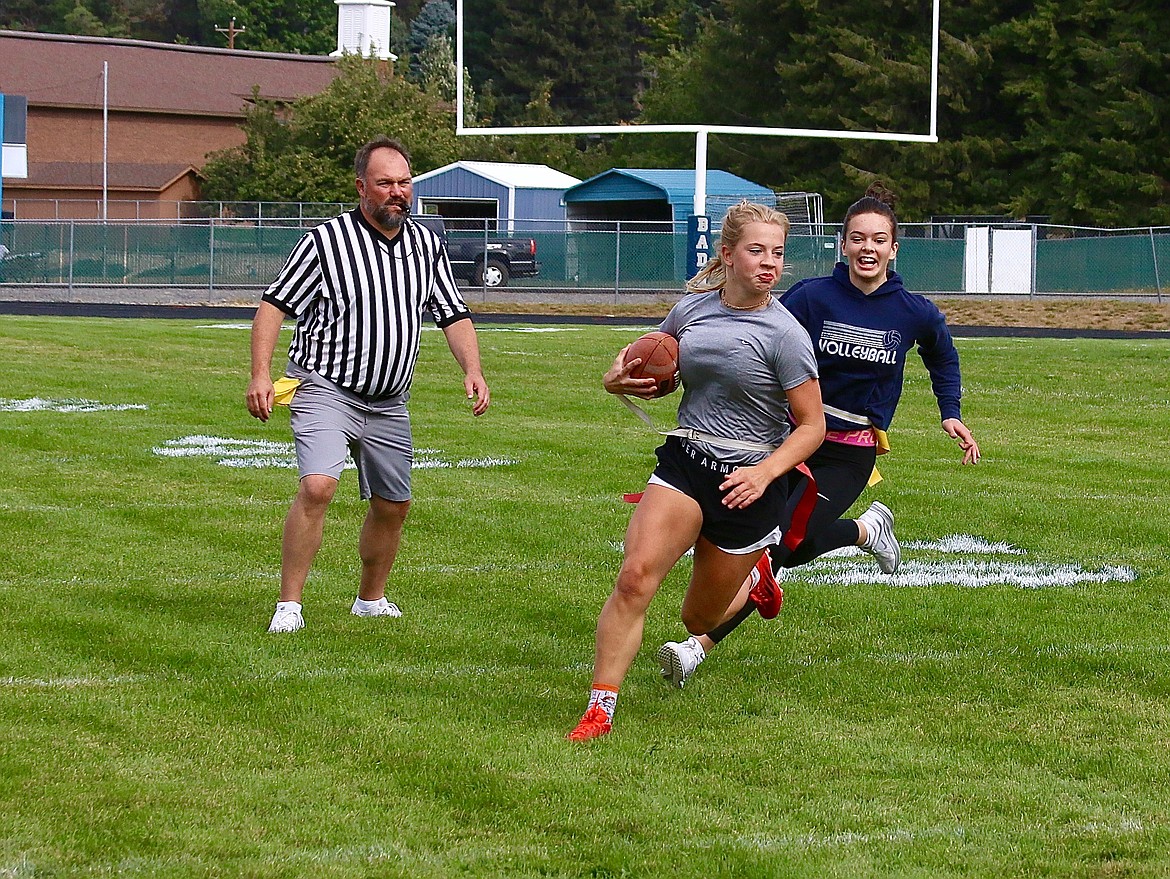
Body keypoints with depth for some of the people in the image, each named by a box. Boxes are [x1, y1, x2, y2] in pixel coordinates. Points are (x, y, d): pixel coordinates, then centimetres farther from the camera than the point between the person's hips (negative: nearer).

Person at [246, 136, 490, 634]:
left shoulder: (426, 246, 7)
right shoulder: (327, 240, -9)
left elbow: (453, 314, 15)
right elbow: (274, 304, -6)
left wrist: (472, 370, -3)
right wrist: (260, 375, -17)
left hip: (389, 405, 6)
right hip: (326, 390, -6)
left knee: (393, 505, 13)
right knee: (317, 485, -25)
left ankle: (371, 600, 35)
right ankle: (289, 606, -19)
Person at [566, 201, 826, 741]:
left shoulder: (784, 334, -12)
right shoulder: (693, 306, 2)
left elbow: (812, 426, -8)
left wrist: (765, 473, -23)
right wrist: (619, 376, -1)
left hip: (747, 482, -3)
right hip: (683, 464, 3)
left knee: (699, 620, 11)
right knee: (635, 576, -21)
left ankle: (756, 576, 46)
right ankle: (600, 708, -17)